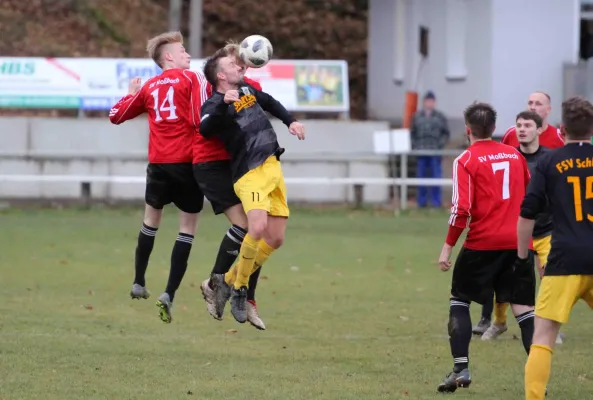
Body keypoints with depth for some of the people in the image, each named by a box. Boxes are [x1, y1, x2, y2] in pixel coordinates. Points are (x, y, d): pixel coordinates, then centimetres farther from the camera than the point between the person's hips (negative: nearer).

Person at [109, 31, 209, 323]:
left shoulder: (149, 87, 12)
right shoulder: (192, 79, -2)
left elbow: (116, 115, 19)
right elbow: (202, 119, -16)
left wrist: (131, 93, 34)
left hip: (158, 165, 4)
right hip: (188, 162, -4)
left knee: (151, 220, 24)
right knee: (187, 228, 1)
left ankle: (139, 283, 29)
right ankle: (169, 295, -9)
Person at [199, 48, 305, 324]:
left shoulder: (247, 90, 16)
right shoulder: (214, 105, -8)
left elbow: (270, 103, 35)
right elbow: (205, 129, -29)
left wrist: (290, 121, 22)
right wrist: (223, 103, -39)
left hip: (273, 167, 8)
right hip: (250, 173, -8)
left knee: (275, 239, 3)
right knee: (258, 227, -27)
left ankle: (229, 280, 19)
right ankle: (239, 290, -9)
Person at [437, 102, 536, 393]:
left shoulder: (466, 161, -5)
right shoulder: (515, 155, 9)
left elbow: (462, 209, -13)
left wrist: (448, 247, -7)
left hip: (482, 243, -3)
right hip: (518, 242, 3)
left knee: (459, 300, 14)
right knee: (523, 308, 5)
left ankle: (461, 369, 6)